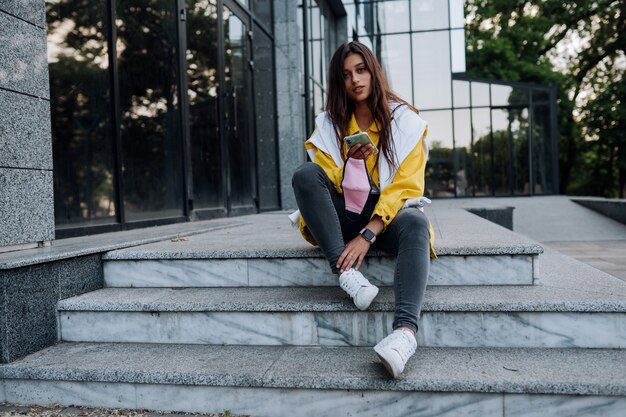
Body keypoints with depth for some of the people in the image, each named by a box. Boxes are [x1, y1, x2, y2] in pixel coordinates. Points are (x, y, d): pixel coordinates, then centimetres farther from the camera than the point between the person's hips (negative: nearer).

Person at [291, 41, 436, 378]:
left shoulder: (405, 121, 1)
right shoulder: (328, 124, 8)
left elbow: (405, 187, -9)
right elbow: (321, 184, 0)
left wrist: (368, 235, -22)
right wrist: (351, 161, -20)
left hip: (387, 215, -2)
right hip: (344, 215, 2)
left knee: (415, 223, -36)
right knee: (304, 174, -25)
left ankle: (405, 330, -56)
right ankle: (348, 275, -35)